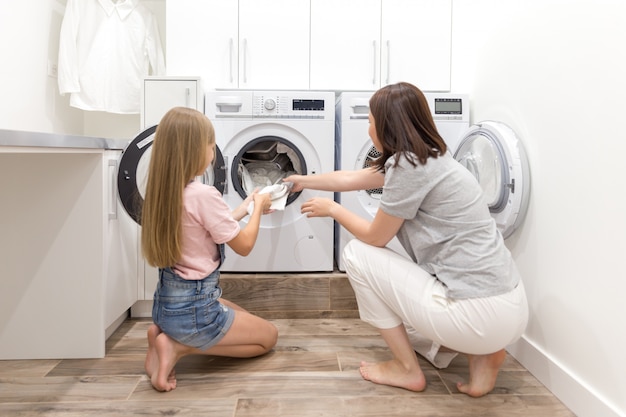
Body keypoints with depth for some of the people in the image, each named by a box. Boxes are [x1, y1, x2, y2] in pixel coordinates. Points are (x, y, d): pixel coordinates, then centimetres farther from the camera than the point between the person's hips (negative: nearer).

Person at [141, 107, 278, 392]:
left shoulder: (162, 192, 2)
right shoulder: (204, 195, -24)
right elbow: (244, 245, -12)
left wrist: (245, 207, 18)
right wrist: (258, 207, 3)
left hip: (167, 301, 8)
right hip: (193, 308, -8)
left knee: (243, 317, 30)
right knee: (268, 336, 14)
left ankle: (168, 333, 9)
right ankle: (178, 347, -1)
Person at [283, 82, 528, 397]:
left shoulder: (409, 165, -17)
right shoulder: (424, 157, 12)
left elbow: (374, 237, -5)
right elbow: (351, 178, 25)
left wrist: (332, 209, 12)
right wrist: (303, 181, 38)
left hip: (482, 314, -9)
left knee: (357, 254, 1)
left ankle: (408, 370, 11)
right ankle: (481, 354, 15)